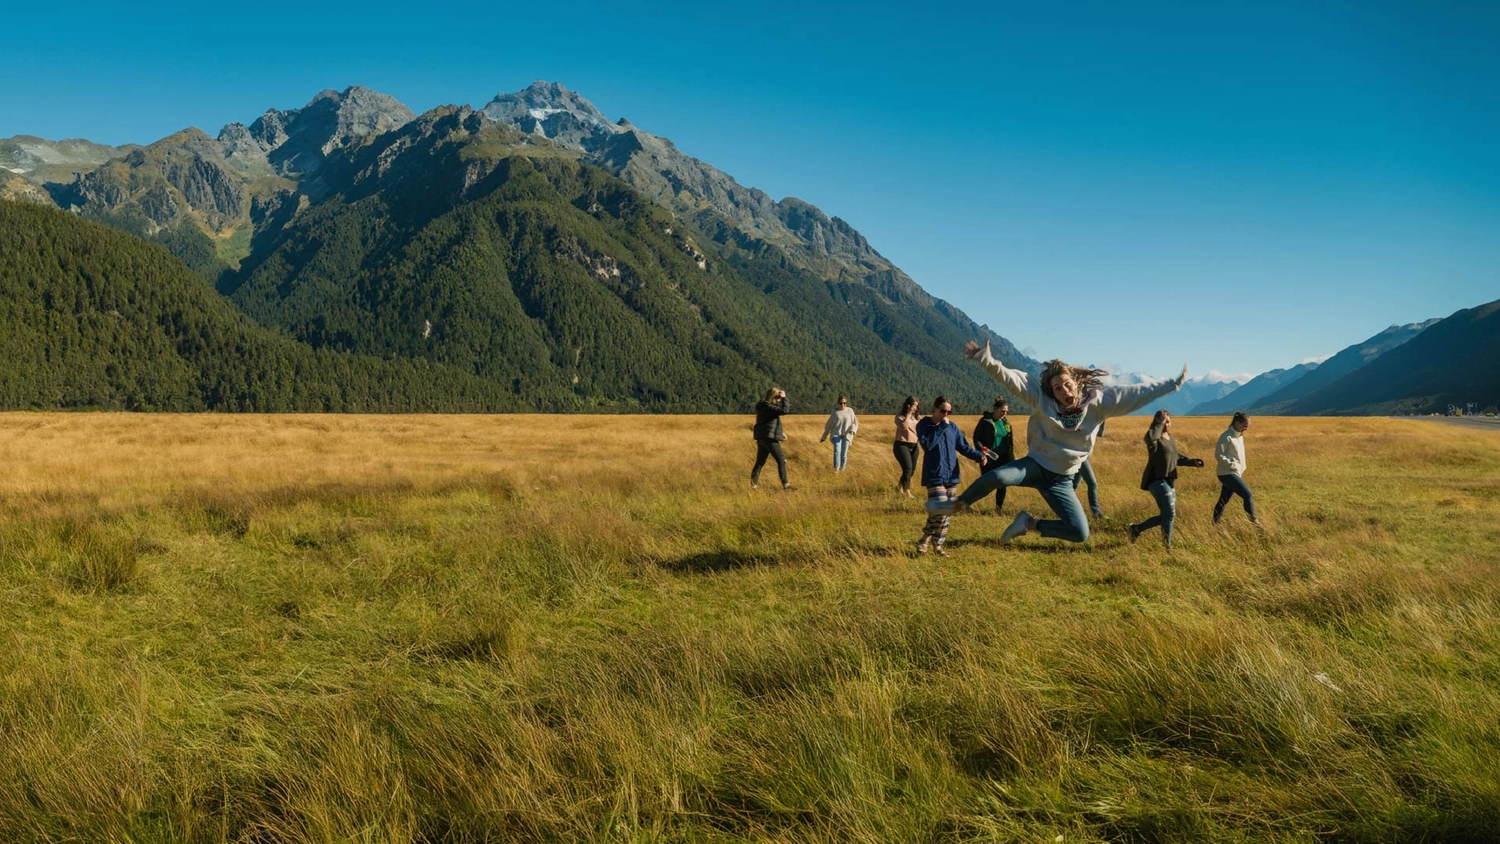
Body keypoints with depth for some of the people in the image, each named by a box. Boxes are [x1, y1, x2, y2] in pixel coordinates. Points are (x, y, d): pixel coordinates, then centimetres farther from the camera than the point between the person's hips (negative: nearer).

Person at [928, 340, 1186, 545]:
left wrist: (1174, 384, -6)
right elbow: (1011, 378, -19)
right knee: (998, 476, -35)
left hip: (1061, 480, 3)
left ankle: (1030, 523, 14)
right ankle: (957, 504, -8)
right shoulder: (1041, 398, -10)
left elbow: (1138, 394, -5)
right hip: (1035, 465, -2)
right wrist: (986, 360, -35)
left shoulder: (1098, 402, -8)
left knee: (1080, 534, -9)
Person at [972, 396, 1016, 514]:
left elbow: (1010, 442, 16)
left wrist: (1011, 460, 11)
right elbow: (976, 438, -7)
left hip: (1002, 459, 5)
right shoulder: (986, 421, -7)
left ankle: (998, 511, 15)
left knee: (1002, 486, 3)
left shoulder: (1006, 423, 9)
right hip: (988, 459, -5)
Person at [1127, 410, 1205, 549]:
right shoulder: (1155, 438, -12)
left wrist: (1192, 461, 7)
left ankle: (1137, 529, 23)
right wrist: (1159, 424, -25)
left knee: (1168, 515, 13)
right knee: (1169, 513, -10)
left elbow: (1177, 458, 22)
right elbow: (1150, 438, -38)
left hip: (1169, 481, 9)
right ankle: (1167, 545, 4)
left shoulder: (1171, 438, 15)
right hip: (1157, 480, -9)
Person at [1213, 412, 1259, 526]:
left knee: (1223, 501, 13)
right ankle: (1254, 521, -10)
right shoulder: (1227, 437, -14)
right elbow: (1218, 455, -17)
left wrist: (1241, 467, 9)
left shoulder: (1239, 436, 12)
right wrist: (1233, 465, -18)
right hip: (1227, 474, -9)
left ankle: (1215, 524, 19)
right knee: (1248, 495, -14)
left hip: (1234, 474, 9)